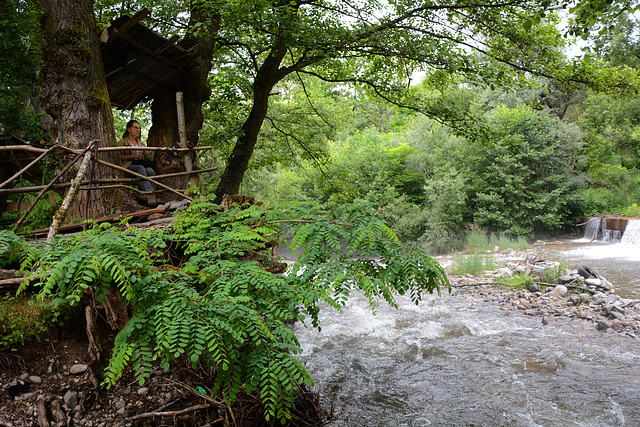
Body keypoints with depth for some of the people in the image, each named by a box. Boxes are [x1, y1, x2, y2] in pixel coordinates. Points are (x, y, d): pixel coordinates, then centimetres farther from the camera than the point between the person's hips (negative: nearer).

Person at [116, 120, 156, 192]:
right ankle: (148, 191, -51)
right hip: (128, 166, -4)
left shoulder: (141, 143, 29)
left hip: (143, 165, 4)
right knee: (140, 168, -38)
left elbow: (147, 158, 25)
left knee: (150, 171, -34)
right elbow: (118, 158, 0)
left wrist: (148, 154, 2)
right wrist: (132, 156, -11)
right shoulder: (121, 143, 13)